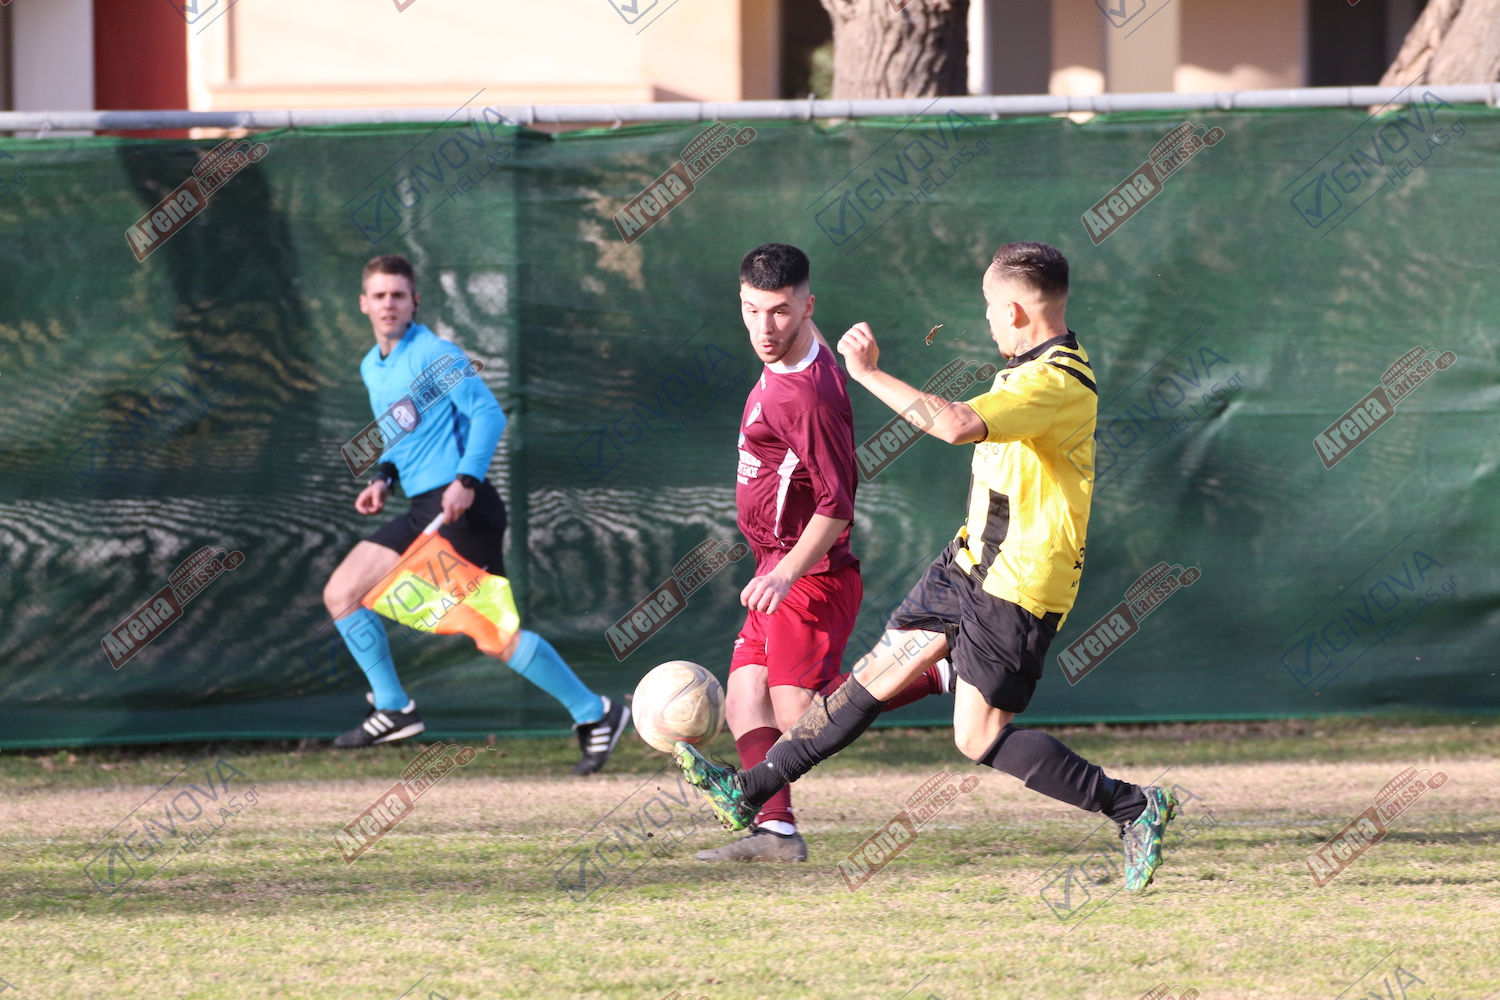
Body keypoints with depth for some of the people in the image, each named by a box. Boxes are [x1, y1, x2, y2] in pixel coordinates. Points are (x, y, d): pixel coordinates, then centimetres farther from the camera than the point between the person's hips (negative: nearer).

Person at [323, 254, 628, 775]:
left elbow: (488, 414, -15)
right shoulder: (372, 369, 17)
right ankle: (393, 708, 14)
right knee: (340, 593, 6)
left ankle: (595, 713, -2)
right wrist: (384, 477, 11)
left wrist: (466, 480, -27)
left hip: (461, 510, -9)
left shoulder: (434, 354, -10)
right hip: (421, 510, 9)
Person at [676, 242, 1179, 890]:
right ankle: (751, 791, 14)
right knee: (878, 675, 10)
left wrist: (868, 373, -30)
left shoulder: (1058, 383, -24)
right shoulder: (1031, 368, 9)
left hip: (1017, 587, -10)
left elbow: (957, 425, -38)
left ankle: (1133, 809, 3)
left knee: (979, 738, -6)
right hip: (971, 562, 10)